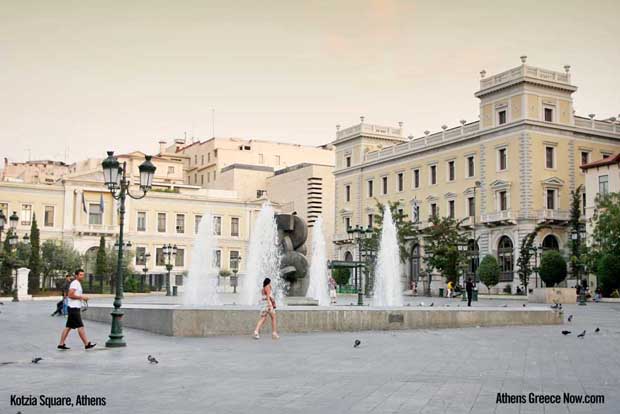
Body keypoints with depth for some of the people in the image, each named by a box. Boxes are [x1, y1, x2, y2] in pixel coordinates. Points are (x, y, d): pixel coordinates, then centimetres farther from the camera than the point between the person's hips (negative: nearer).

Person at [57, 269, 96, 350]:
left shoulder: (78, 283, 20)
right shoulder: (75, 283, -12)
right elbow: (70, 295, -21)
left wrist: (83, 298, 14)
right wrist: (81, 297, -16)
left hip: (75, 308, 10)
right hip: (74, 308, -10)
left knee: (68, 327, 10)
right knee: (80, 326, -7)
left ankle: (61, 344, 12)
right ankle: (87, 344, -6)